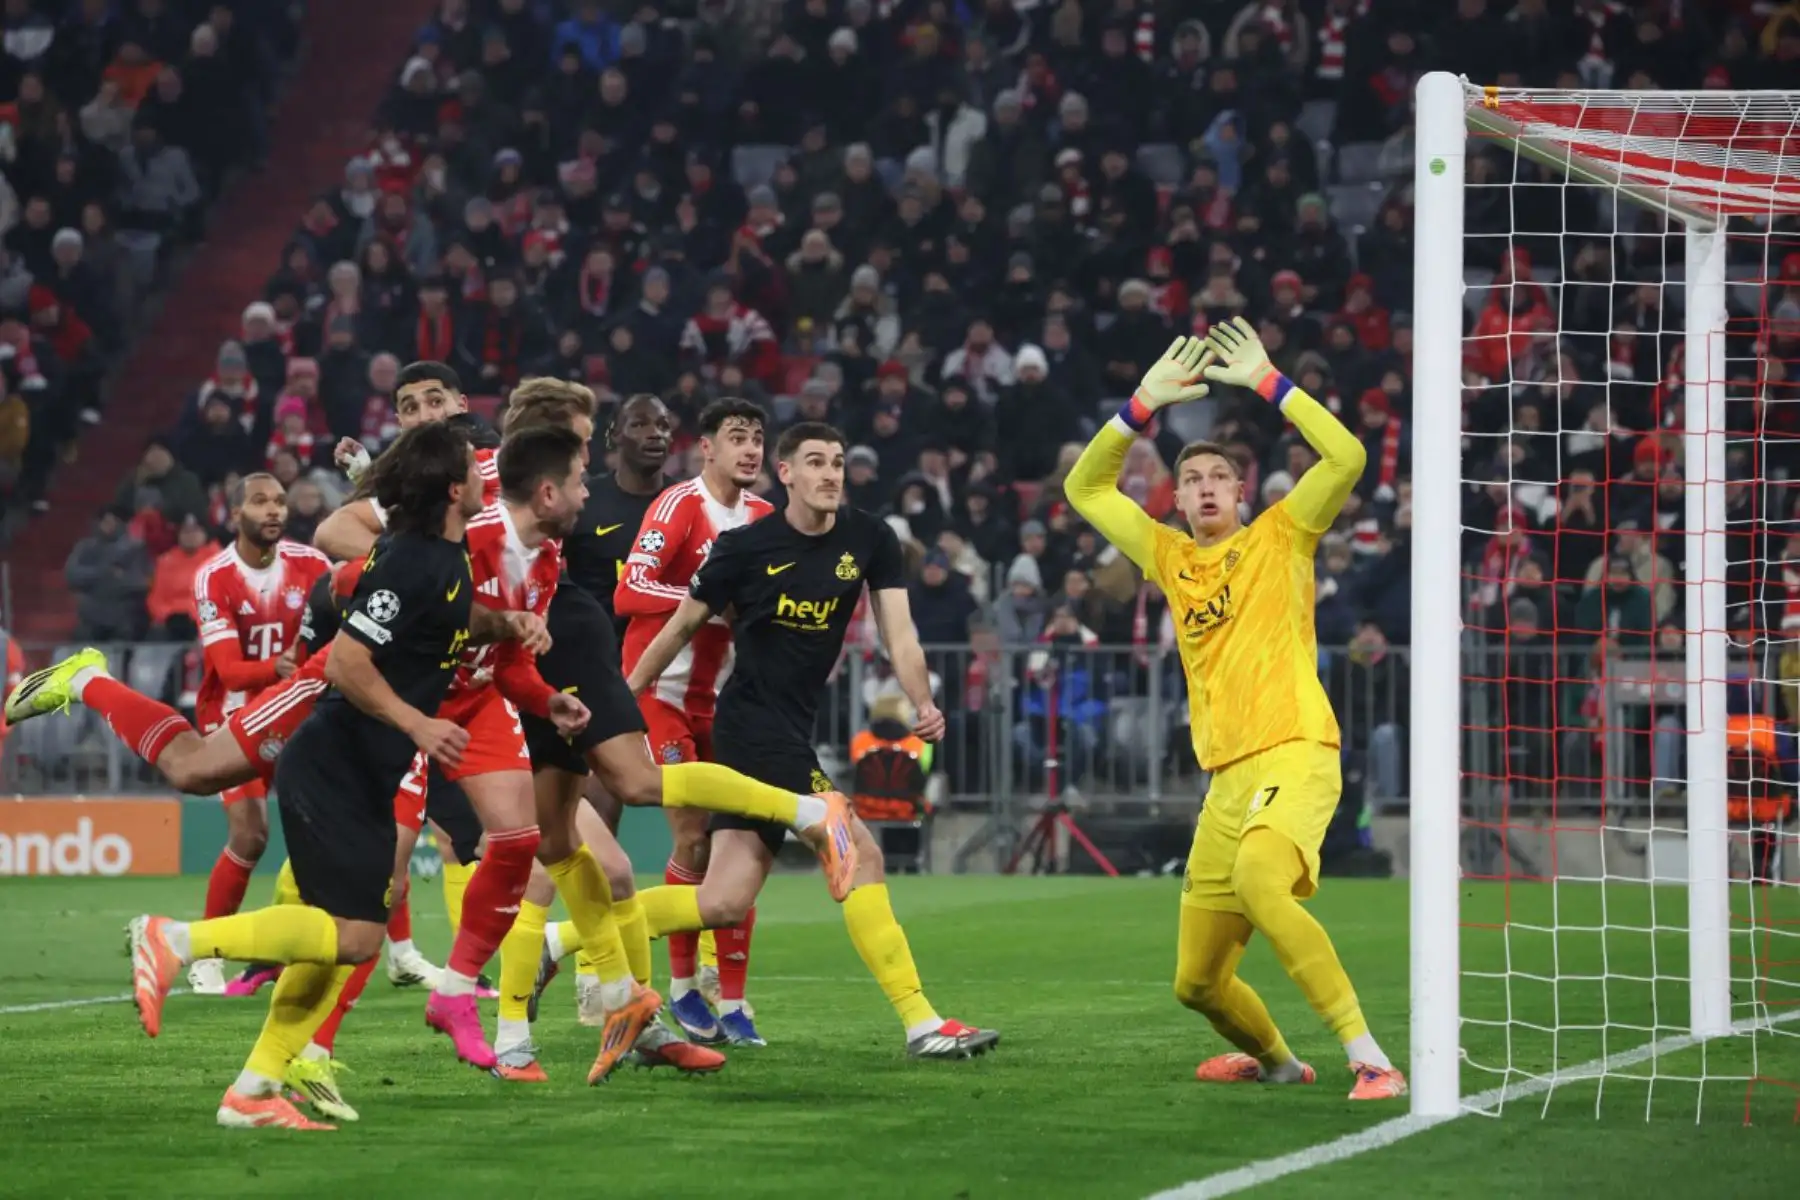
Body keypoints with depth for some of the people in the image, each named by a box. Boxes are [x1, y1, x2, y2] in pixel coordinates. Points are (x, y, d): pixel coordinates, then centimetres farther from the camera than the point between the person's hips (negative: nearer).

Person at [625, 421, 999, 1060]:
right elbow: (681, 627, 2)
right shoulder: (746, 546, -9)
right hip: (754, 725, -7)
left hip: (791, 735, 7)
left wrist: (923, 703, -20)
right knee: (859, 852, -13)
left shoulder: (869, 539, 4)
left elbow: (898, 631, -3)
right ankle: (921, 1024, -11)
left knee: (724, 903, 4)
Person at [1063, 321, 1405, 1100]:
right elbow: (1085, 489, 22)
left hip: (1293, 753, -7)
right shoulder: (1169, 557, 19)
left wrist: (1268, 383, -7)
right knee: (1198, 983, 9)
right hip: (1227, 777, 7)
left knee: (1259, 880, -38)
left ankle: (1372, 1061, -40)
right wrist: (1142, 406, 10)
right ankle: (1274, 1061, 42)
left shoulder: (1278, 537, 6)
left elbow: (1346, 457, -7)